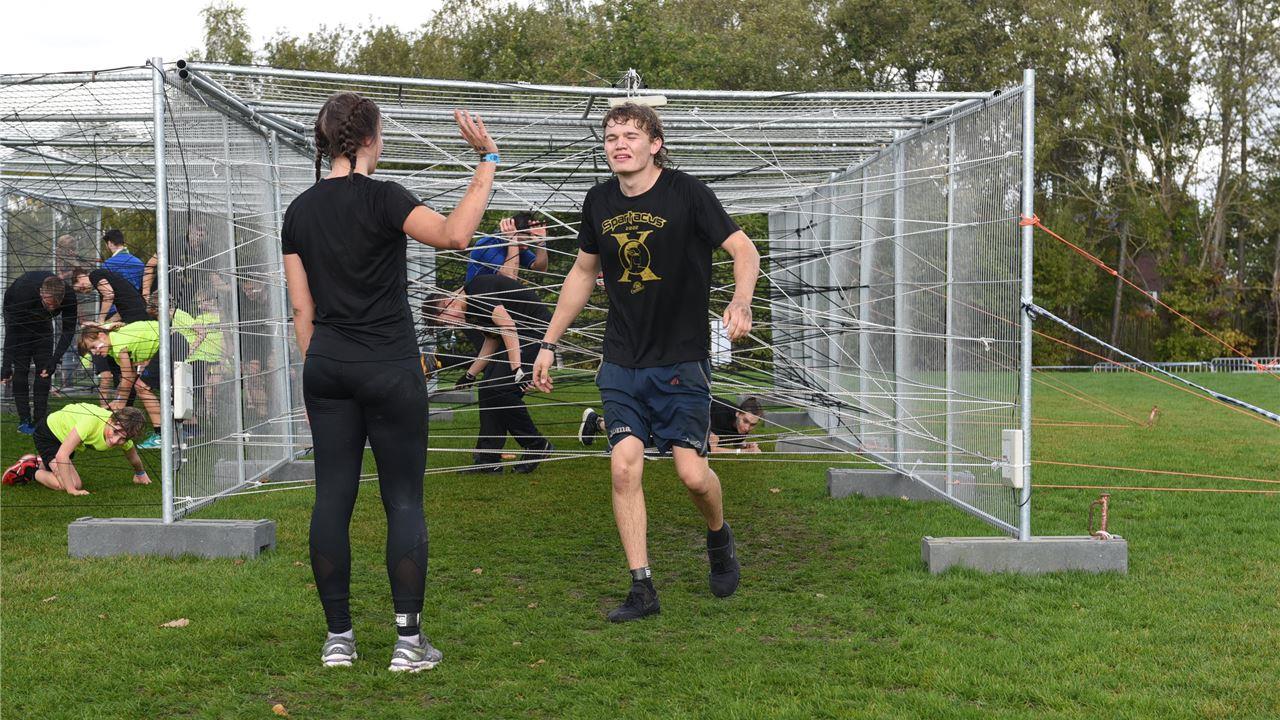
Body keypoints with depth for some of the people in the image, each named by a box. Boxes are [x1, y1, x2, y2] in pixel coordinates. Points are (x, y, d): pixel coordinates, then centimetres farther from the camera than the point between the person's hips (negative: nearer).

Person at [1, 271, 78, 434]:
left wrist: (55, 359, -31)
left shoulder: (69, 295, -33)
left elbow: (68, 329, -22)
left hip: (42, 320, 3)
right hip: (17, 316, -3)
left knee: (45, 368, -6)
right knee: (21, 367, -11)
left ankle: (39, 420, -3)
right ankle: (24, 420, -8)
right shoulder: (24, 291, -42)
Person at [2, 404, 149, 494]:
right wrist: (71, 490, -37)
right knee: (69, 484, -21)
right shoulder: (92, 421, -43)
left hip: (65, 436, 7)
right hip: (47, 432, -7)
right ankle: (30, 472, 2)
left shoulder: (123, 431, -24)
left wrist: (140, 474, 18)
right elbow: (62, 455, -40)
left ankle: (39, 463, 37)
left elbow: (134, 459, 0)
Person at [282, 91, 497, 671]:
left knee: (332, 498, 7)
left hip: (326, 367, 5)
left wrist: (316, 371, 17)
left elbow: (302, 308, 10)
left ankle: (338, 637, 11)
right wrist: (486, 161, -19)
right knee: (404, 501, 2)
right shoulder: (379, 197, -10)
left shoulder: (300, 210, 8)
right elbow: (453, 234, -26)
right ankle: (408, 639, 3)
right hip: (389, 368, -5)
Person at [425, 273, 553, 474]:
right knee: (488, 391, 6)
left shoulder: (477, 289, -15)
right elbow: (492, 341, 24)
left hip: (535, 332, -11)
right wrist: (471, 374, 24)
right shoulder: (472, 307, 14)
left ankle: (537, 446, -3)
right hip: (519, 338, 11)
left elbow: (507, 324, -24)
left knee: (499, 389, -17)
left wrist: (517, 368, -29)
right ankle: (489, 460, 9)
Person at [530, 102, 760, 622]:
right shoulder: (599, 202, 6)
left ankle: (718, 538, 29)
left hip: (682, 359, -4)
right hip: (621, 363, 4)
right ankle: (641, 588, 3)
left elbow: (744, 250, -7)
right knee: (624, 466, -7)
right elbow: (583, 273, 19)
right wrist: (549, 343, 19)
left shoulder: (685, 193, -8)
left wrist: (740, 303, -27)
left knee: (692, 473, -6)